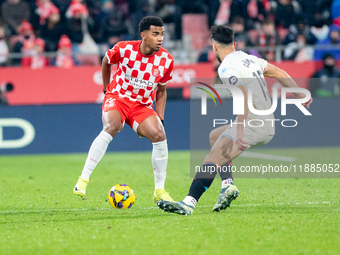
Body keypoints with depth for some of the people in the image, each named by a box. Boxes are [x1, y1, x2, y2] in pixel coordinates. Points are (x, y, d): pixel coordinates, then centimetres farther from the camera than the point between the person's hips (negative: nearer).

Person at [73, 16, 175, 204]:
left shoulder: (166, 60, -7)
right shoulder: (124, 49, -15)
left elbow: (161, 91, 8)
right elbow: (106, 61, 9)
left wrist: (160, 117, 0)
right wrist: (107, 88, 15)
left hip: (143, 105, 3)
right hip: (117, 97, -3)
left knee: (159, 135, -21)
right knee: (111, 127, -34)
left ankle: (159, 191, -5)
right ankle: (83, 180, -29)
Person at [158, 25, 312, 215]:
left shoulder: (227, 67, -11)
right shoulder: (250, 59, 15)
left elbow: (243, 97, -25)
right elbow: (279, 73, 23)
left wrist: (240, 132, -29)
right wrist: (300, 94, 33)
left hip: (252, 125, -9)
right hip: (268, 128, 9)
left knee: (212, 160, -16)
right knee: (215, 136, 26)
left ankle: (189, 203, -31)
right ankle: (228, 185, 10)